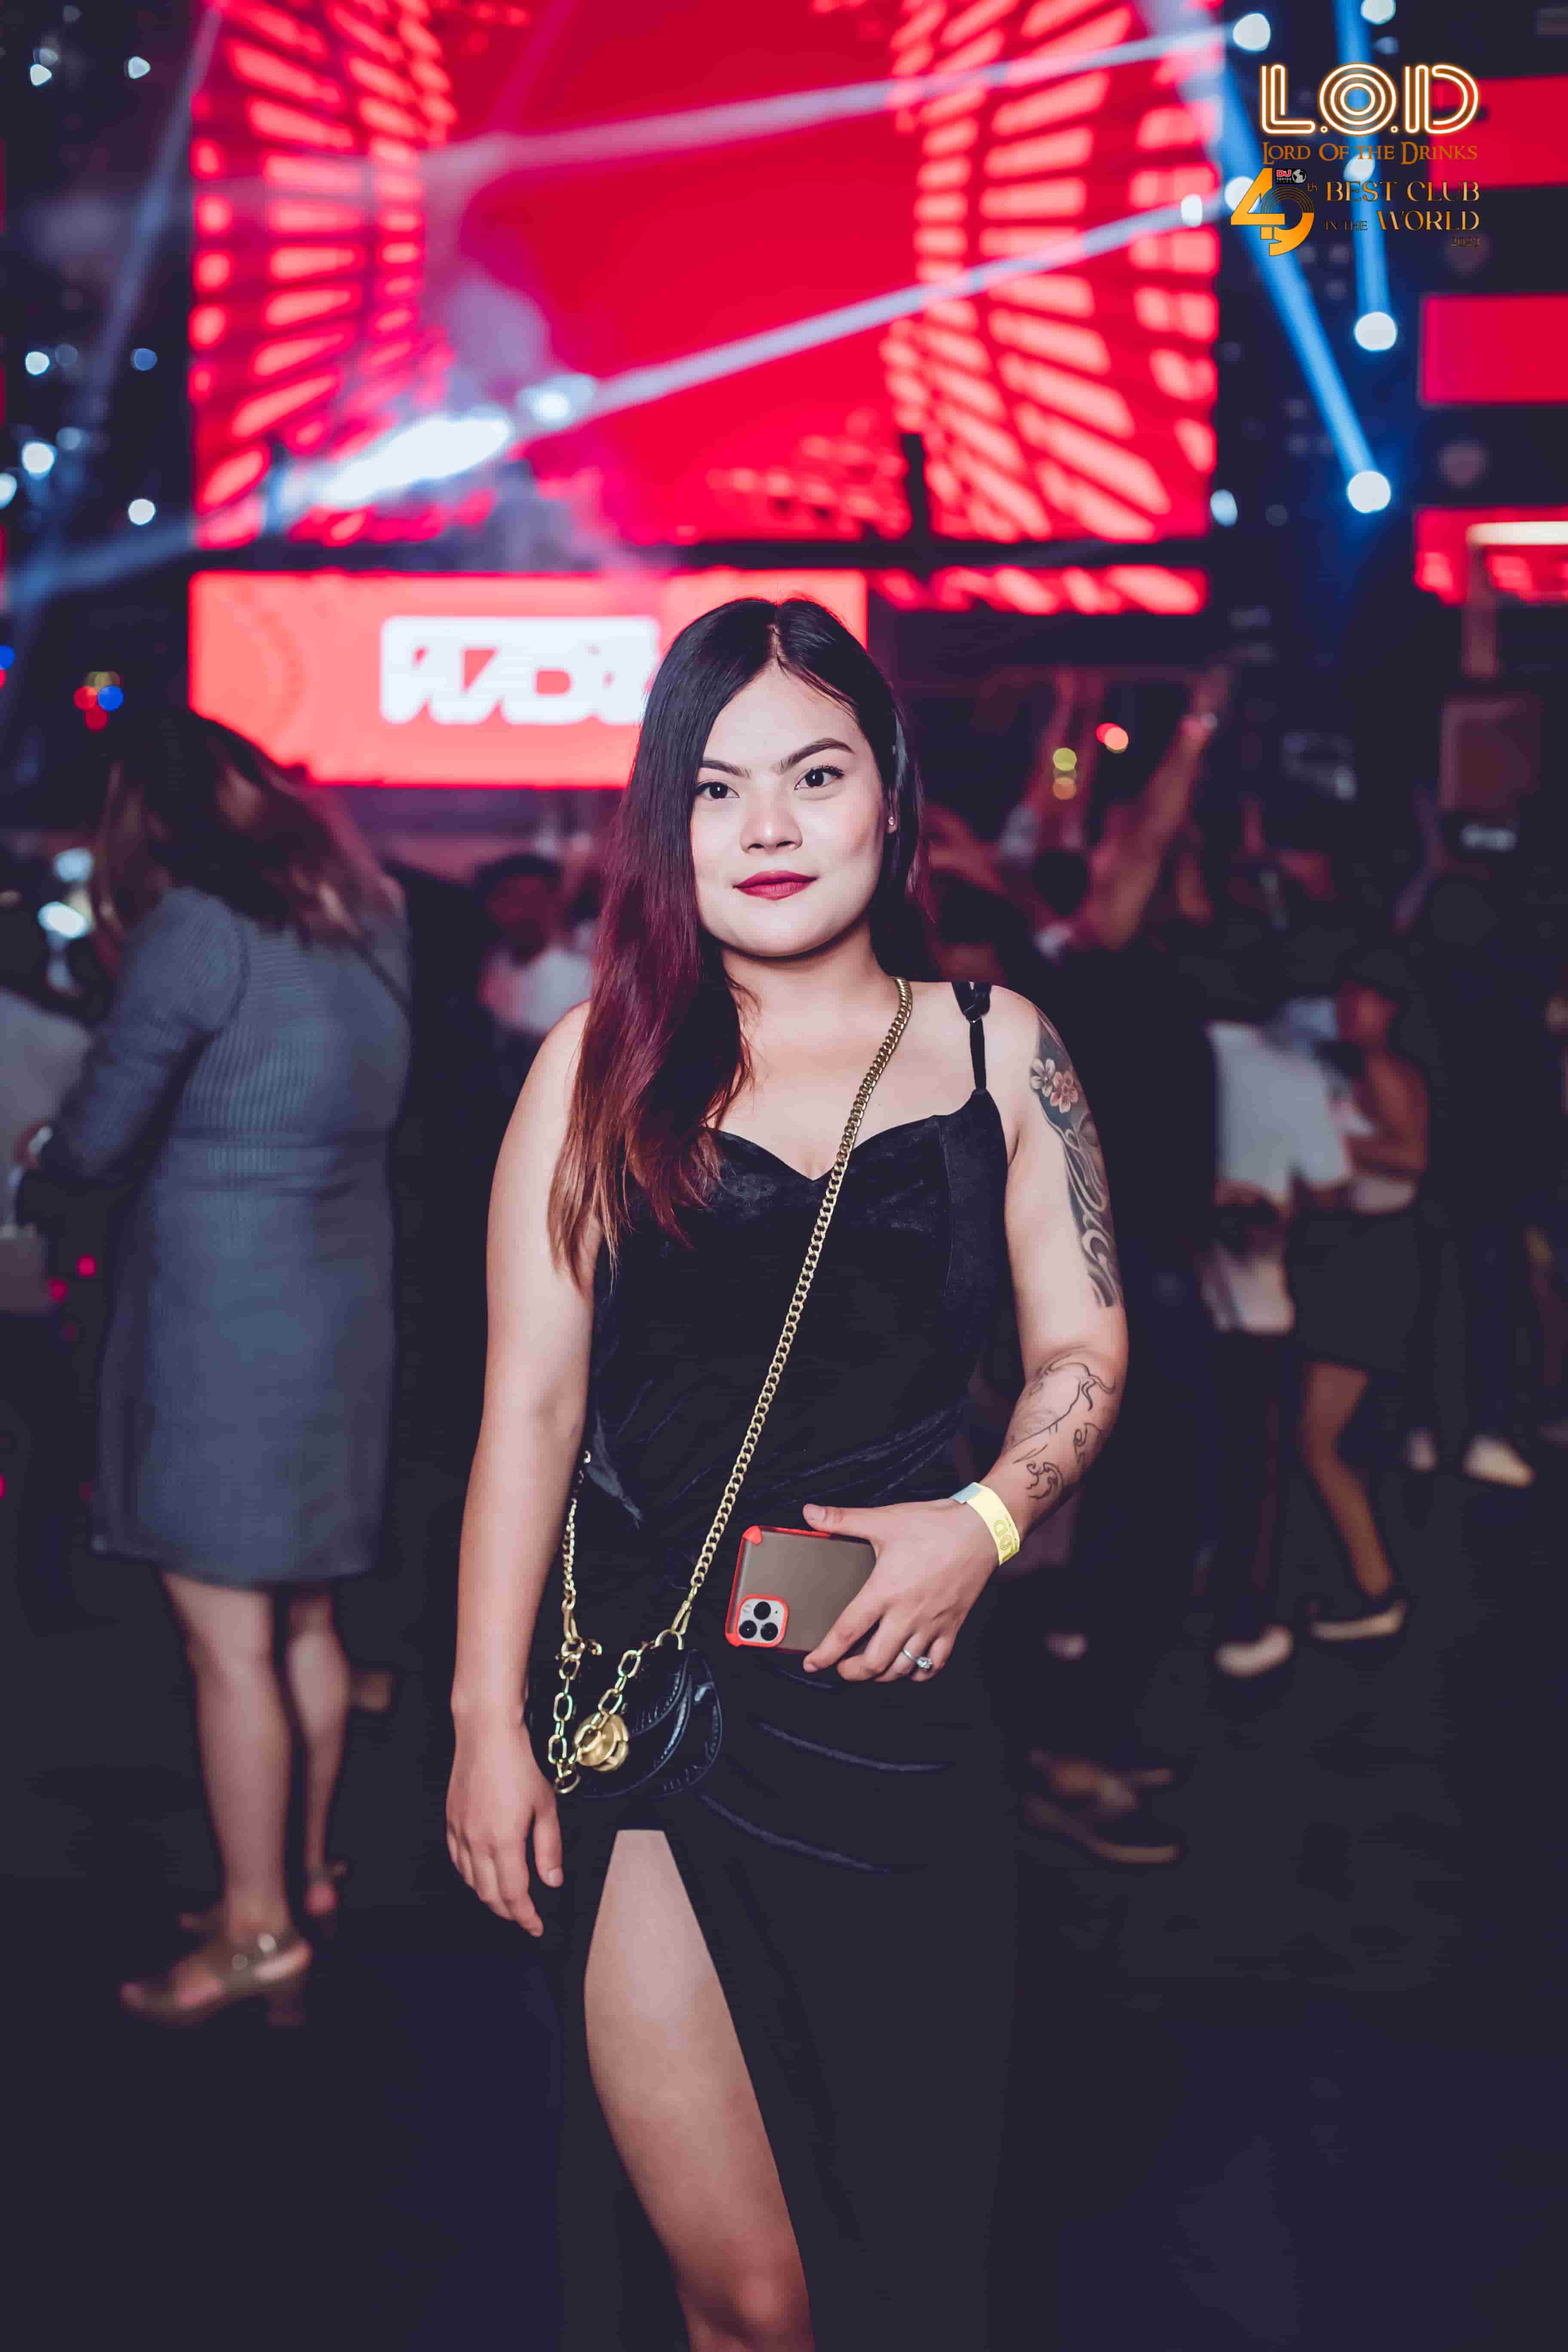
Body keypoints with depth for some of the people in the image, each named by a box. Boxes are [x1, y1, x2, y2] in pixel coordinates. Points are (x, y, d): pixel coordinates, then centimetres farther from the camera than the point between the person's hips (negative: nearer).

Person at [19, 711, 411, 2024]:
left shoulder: (194, 930, -13)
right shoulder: (368, 923, 10)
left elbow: (96, 1143, -10)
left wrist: (45, 1161, 12)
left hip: (220, 1312, -8)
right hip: (343, 1306, 8)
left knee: (228, 1640, 1)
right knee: (306, 1620, 17)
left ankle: (259, 1930, 9)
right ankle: (308, 1876, 29)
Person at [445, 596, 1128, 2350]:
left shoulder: (995, 1049, 5)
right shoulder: (601, 1064, 0)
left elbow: (1083, 1342, 9)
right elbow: (530, 1404, -1)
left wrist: (987, 1519, -10)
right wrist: (488, 1718, -3)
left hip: (902, 1698, 2)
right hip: (647, 1700, -2)